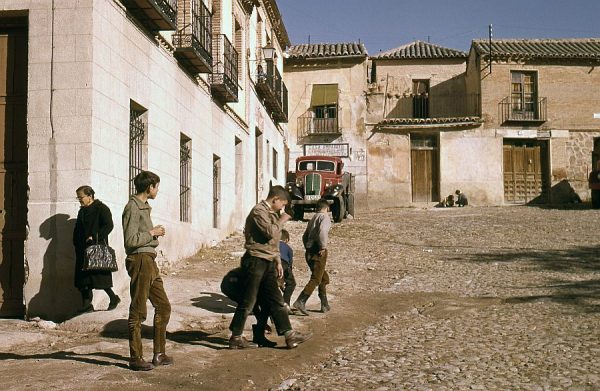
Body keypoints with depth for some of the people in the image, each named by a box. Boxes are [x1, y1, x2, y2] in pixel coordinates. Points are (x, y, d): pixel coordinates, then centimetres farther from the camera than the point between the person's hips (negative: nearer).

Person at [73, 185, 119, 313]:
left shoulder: (101, 208, -5)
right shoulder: (82, 211, 19)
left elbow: (108, 226, -14)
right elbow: (77, 229, 26)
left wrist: (94, 237, -20)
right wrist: (77, 244, 13)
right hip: (83, 249, 8)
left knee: (99, 276, -9)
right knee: (83, 278, 4)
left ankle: (113, 298, 9)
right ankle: (87, 305, 8)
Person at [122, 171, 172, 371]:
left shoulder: (144, 207, 18)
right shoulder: (133, 208, -12)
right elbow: (130, 241, -18)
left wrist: (154, 233, 10)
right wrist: (152, 233, -10)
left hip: (149, 260, 10)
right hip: (139, 260, -10)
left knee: (163, 306, 13)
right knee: (138, 311, -3)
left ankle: (159, 354, 20)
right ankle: (135, 358, 6)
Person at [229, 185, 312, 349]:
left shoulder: (272, 213, 20)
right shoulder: (259, 210, -11)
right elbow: (270, 232, -24)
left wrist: (278, 261, 19)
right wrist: (282, 220, -7)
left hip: (268, 263, 9)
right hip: (255, 261, -9)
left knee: (276, 300, 7)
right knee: (248, 301, -3)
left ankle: (289, 335, 7)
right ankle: (236, 338, 6)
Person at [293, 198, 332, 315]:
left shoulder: (313, 219, 21)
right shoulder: (324, 217, -4)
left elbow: (305, 236, 25)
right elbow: (322, 230, -25)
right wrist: (323, 247, -19)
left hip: (309, 252, 9)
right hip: (318, 252, -9)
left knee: (324, 278, 18)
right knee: (315, 279, -9)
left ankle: (324, 304, 22)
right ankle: (300, 302, -19)